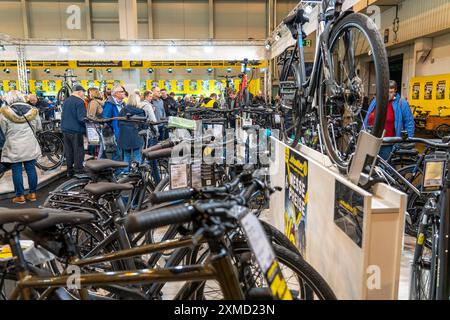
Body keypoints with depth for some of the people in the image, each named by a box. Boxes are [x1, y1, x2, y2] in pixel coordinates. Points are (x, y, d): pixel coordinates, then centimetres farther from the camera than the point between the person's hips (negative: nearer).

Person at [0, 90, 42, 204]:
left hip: (14, 147, -2)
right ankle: (32, 193, 16)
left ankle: (20, 196, 10)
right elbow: (39, 127, 8)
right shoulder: (32, 111, -2)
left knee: (16, 171, 5)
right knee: (31, 169, 9)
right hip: (30, 146, 3)